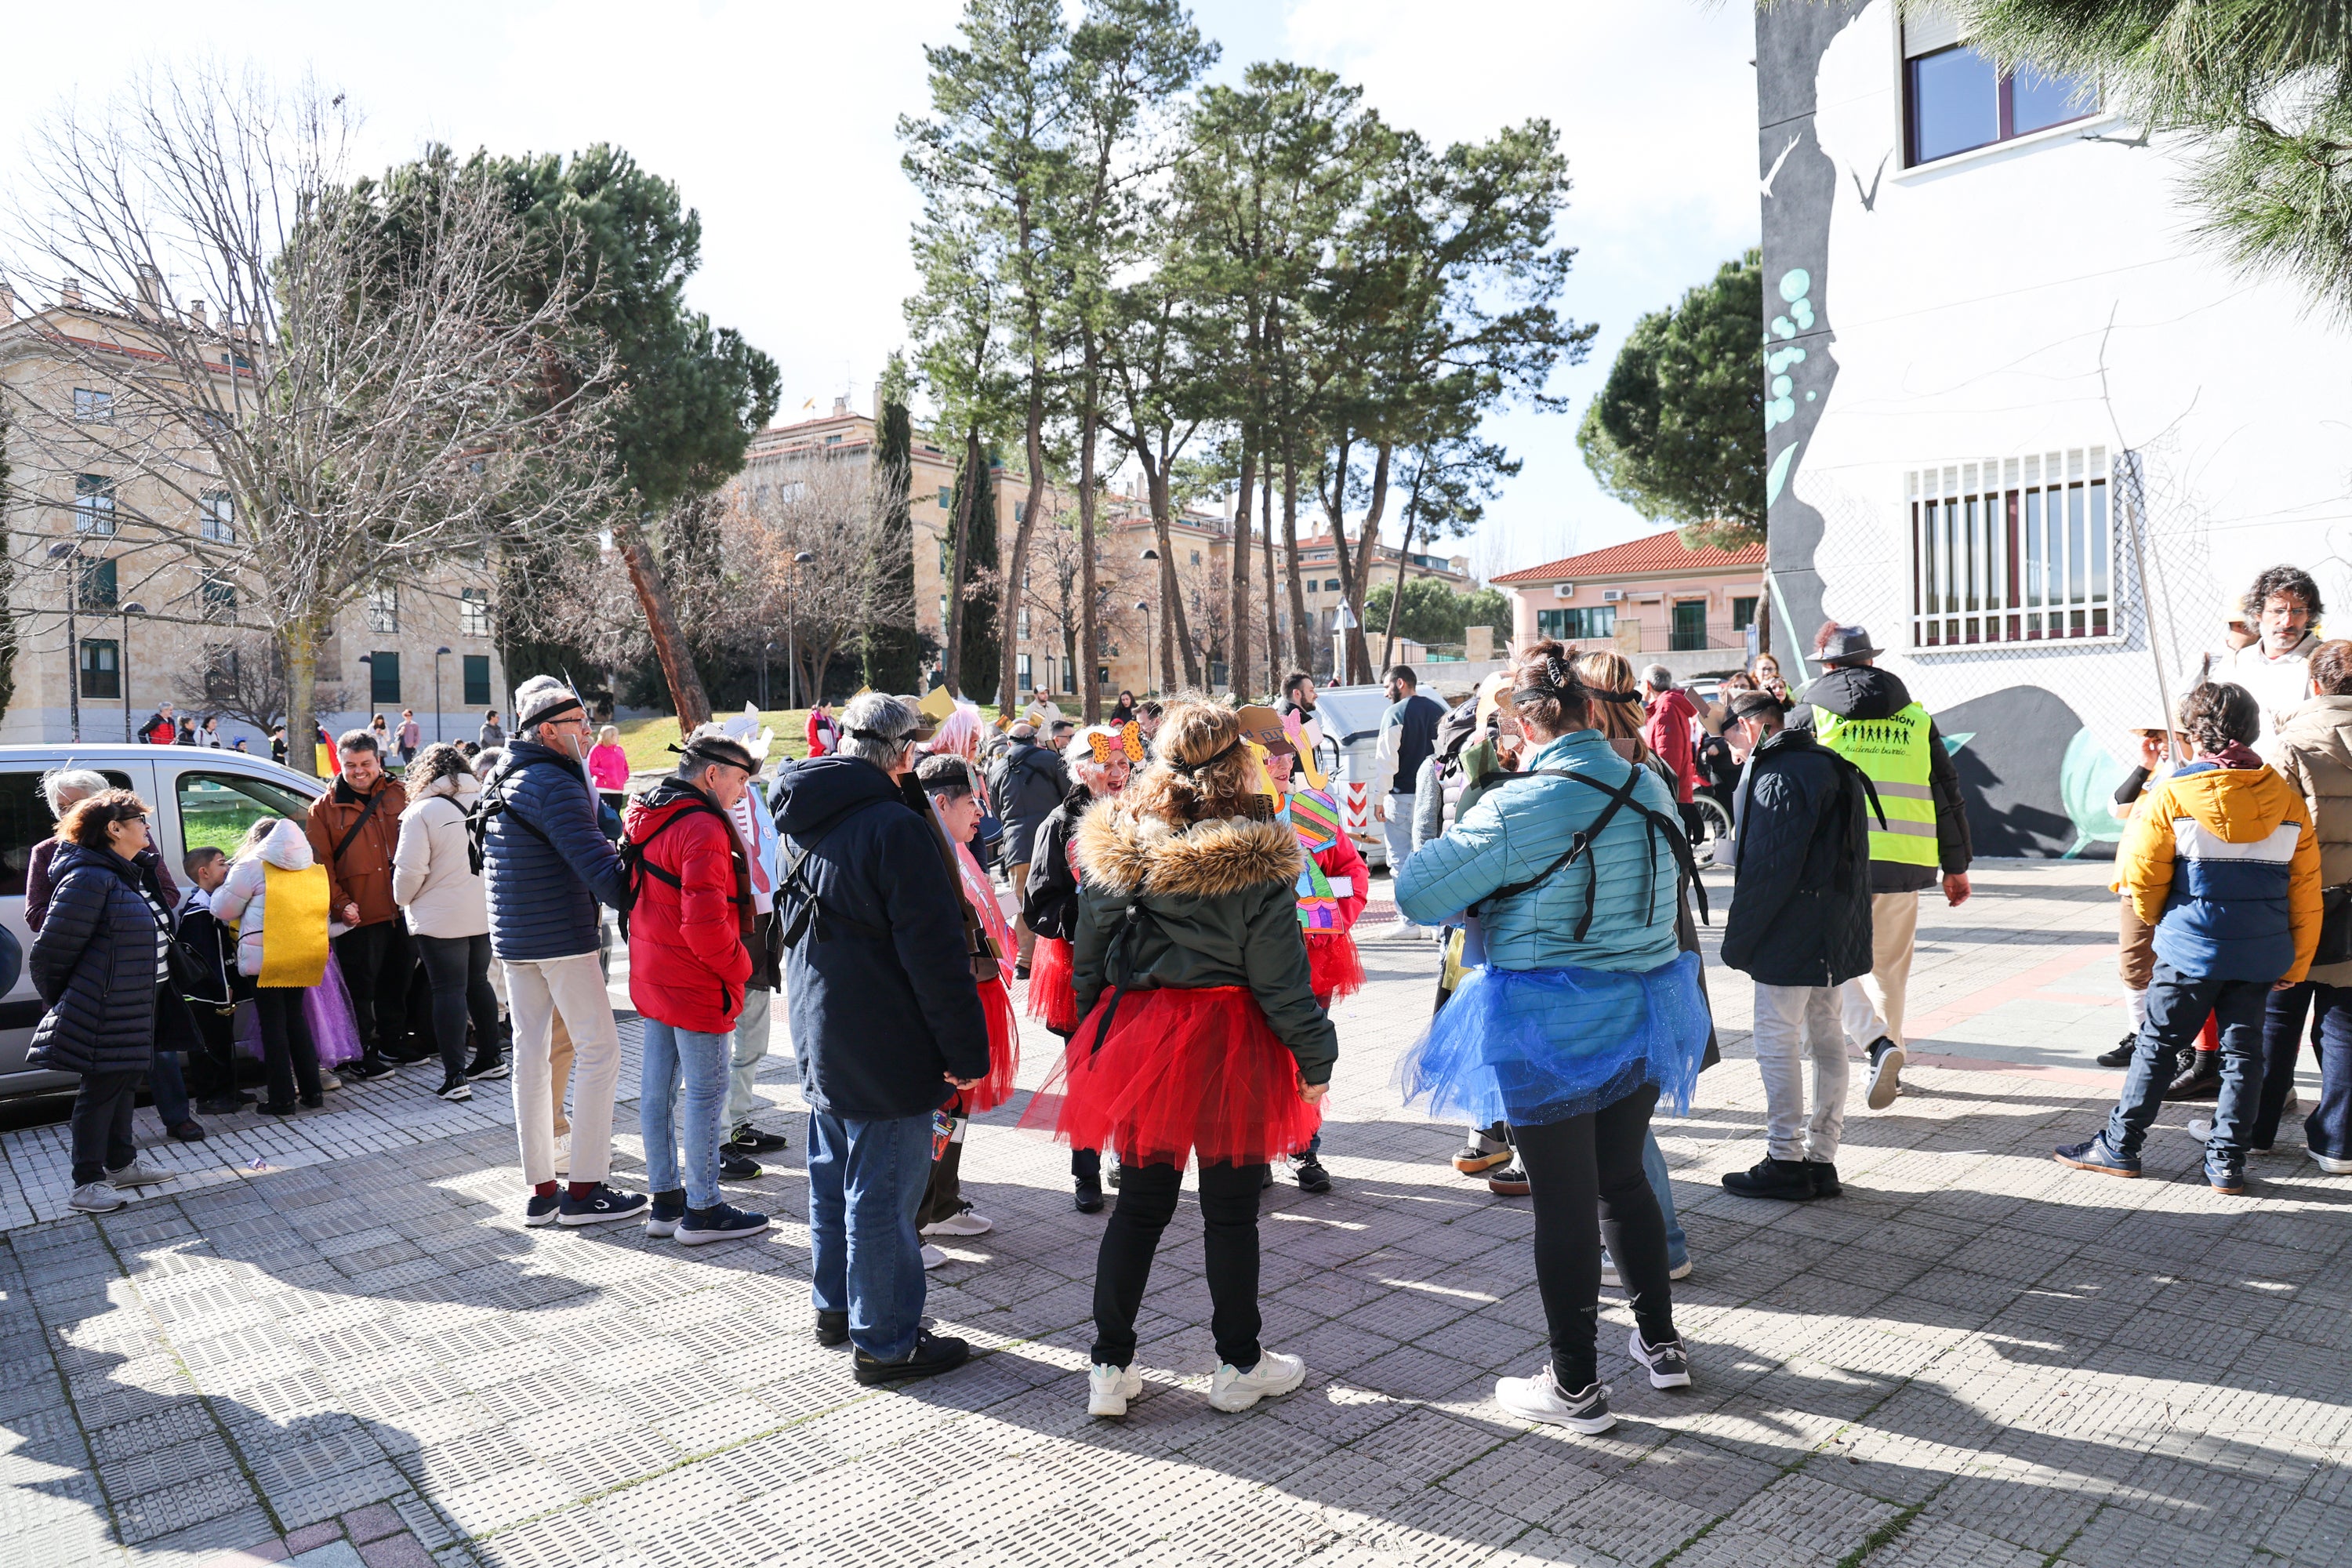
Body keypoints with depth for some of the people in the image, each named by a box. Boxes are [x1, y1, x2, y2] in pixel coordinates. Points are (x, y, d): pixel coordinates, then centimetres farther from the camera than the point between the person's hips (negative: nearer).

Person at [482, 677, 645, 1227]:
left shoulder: (501, 780, 14)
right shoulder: (555, 785, -16)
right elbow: (597, 866, -23)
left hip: (511, 938, 9)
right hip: (562, 938, -9)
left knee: (531, 1053, 11)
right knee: (599, 1050, -2)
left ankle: (540, 1190, 17)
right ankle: (585, 1190, 1)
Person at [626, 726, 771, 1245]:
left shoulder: (646, 818, 12)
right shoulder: (702, 828, -20)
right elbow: (705, 923, -26)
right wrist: (740, 965, -11)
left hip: (652, 979, 10)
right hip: (699, 986, -10)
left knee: (658, 1088, 13)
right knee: (705, 1094, -1)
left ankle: (666, 1199, 24)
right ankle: (702, 1210, 8)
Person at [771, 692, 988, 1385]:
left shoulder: (805, 819, 7)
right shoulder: (893, 827, -22)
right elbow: (936, 954, -22)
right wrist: (967, 1050, -16)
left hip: (820, 1036, 9)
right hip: (883, 1047, -9)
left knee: (833, 1175, 21)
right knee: (882, 1193, 1)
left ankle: (835, 1306, 36)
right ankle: (884, 1341, 12)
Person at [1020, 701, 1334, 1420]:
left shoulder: (1110, 848, -1)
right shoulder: (1254, 861, -13)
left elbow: (1088, 963, 7)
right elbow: (1281, 979, -11)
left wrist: (1095, 1041, 18)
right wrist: (1315, 1058, 0)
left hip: (1134, 1038, 4)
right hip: (1228, 1045, -4)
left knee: (1139, 1204, 15)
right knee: (1230, 1211, 11)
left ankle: (1109, 1368, 21)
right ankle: (1239, 1366, 26)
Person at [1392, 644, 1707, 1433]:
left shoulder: (1515, 810, -20)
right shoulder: (1651, 789, 0)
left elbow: (1417, 893, -17)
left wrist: (1485, 887, 2)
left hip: (1549, 1030, -6)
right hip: (1640, 1013, 6)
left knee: (1564, 1202, 6)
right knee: (1622, 1179, 23)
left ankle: (1576, 1385, 19)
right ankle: (1662, 1344, 37)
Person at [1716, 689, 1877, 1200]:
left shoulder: (1781, 777, -17)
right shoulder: (1835, 768, 14)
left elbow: (1769, 868, -20)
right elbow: (1848, 859, 18)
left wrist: (1740, 940, -13)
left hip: (1789, 936, -10)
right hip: (1832, 936, 10)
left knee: (1776, 1043, -1)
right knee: (1826, 1042, 12)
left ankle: (1786, 1162, 5)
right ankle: (1821, 1161, 20)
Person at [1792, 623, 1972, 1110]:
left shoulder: (1810, 714, 2)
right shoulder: (1916, 718, 13)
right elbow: (1948, 793, 15)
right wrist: (1956, 866, 21)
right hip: (1903, 862, 4)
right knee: (1889, 964, 16)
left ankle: (1876, 1044, -16)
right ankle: (1889, 1058, 24)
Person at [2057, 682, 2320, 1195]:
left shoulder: (2172, 795, -10)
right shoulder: (2288, 800, 3)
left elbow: (2141, 875, -5)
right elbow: (2306, 893, 7)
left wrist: (2156, 919, 16)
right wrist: (2296, 964, 15)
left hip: (2191, 948, -3)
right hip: (2262, 954, 4)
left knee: (2157, 1046, 5)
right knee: (2242, 1052, 11)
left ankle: (2119, 1147, 12)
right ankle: (2227, 1162, 13)